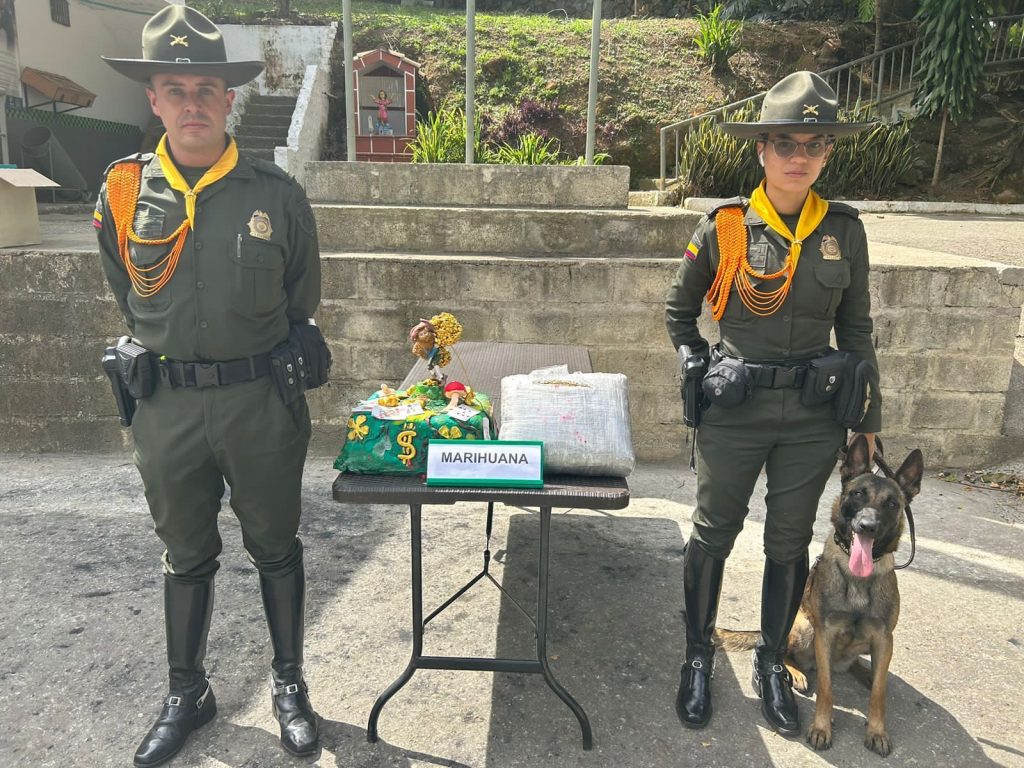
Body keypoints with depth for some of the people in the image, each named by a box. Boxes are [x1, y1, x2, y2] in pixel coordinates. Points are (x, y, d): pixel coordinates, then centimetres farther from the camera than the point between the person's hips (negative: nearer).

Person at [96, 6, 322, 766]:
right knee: (187, 556, 17)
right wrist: (172, 358, 15)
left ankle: (289, 683, 31)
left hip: (261, 400, -2)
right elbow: (127, 295, 15)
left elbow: (302, 298, 7)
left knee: (275, 548, 12)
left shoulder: (276, 194, -6)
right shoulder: (125, 190, 0)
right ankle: (188, 693, 36)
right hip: (167, 404, 2)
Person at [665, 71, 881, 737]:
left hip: (814, 416, 2)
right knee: (713, 537, 10)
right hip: (734, 413, -2)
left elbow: (856, 330, 7)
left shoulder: (844, 230, 0)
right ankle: (699, 659, 31)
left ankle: (772, 666, 35)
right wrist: (707, 374, 1)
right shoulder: (724, 226, -6)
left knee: (790, 545, 14)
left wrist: (870, 422, 7)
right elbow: (679, 312, 7)